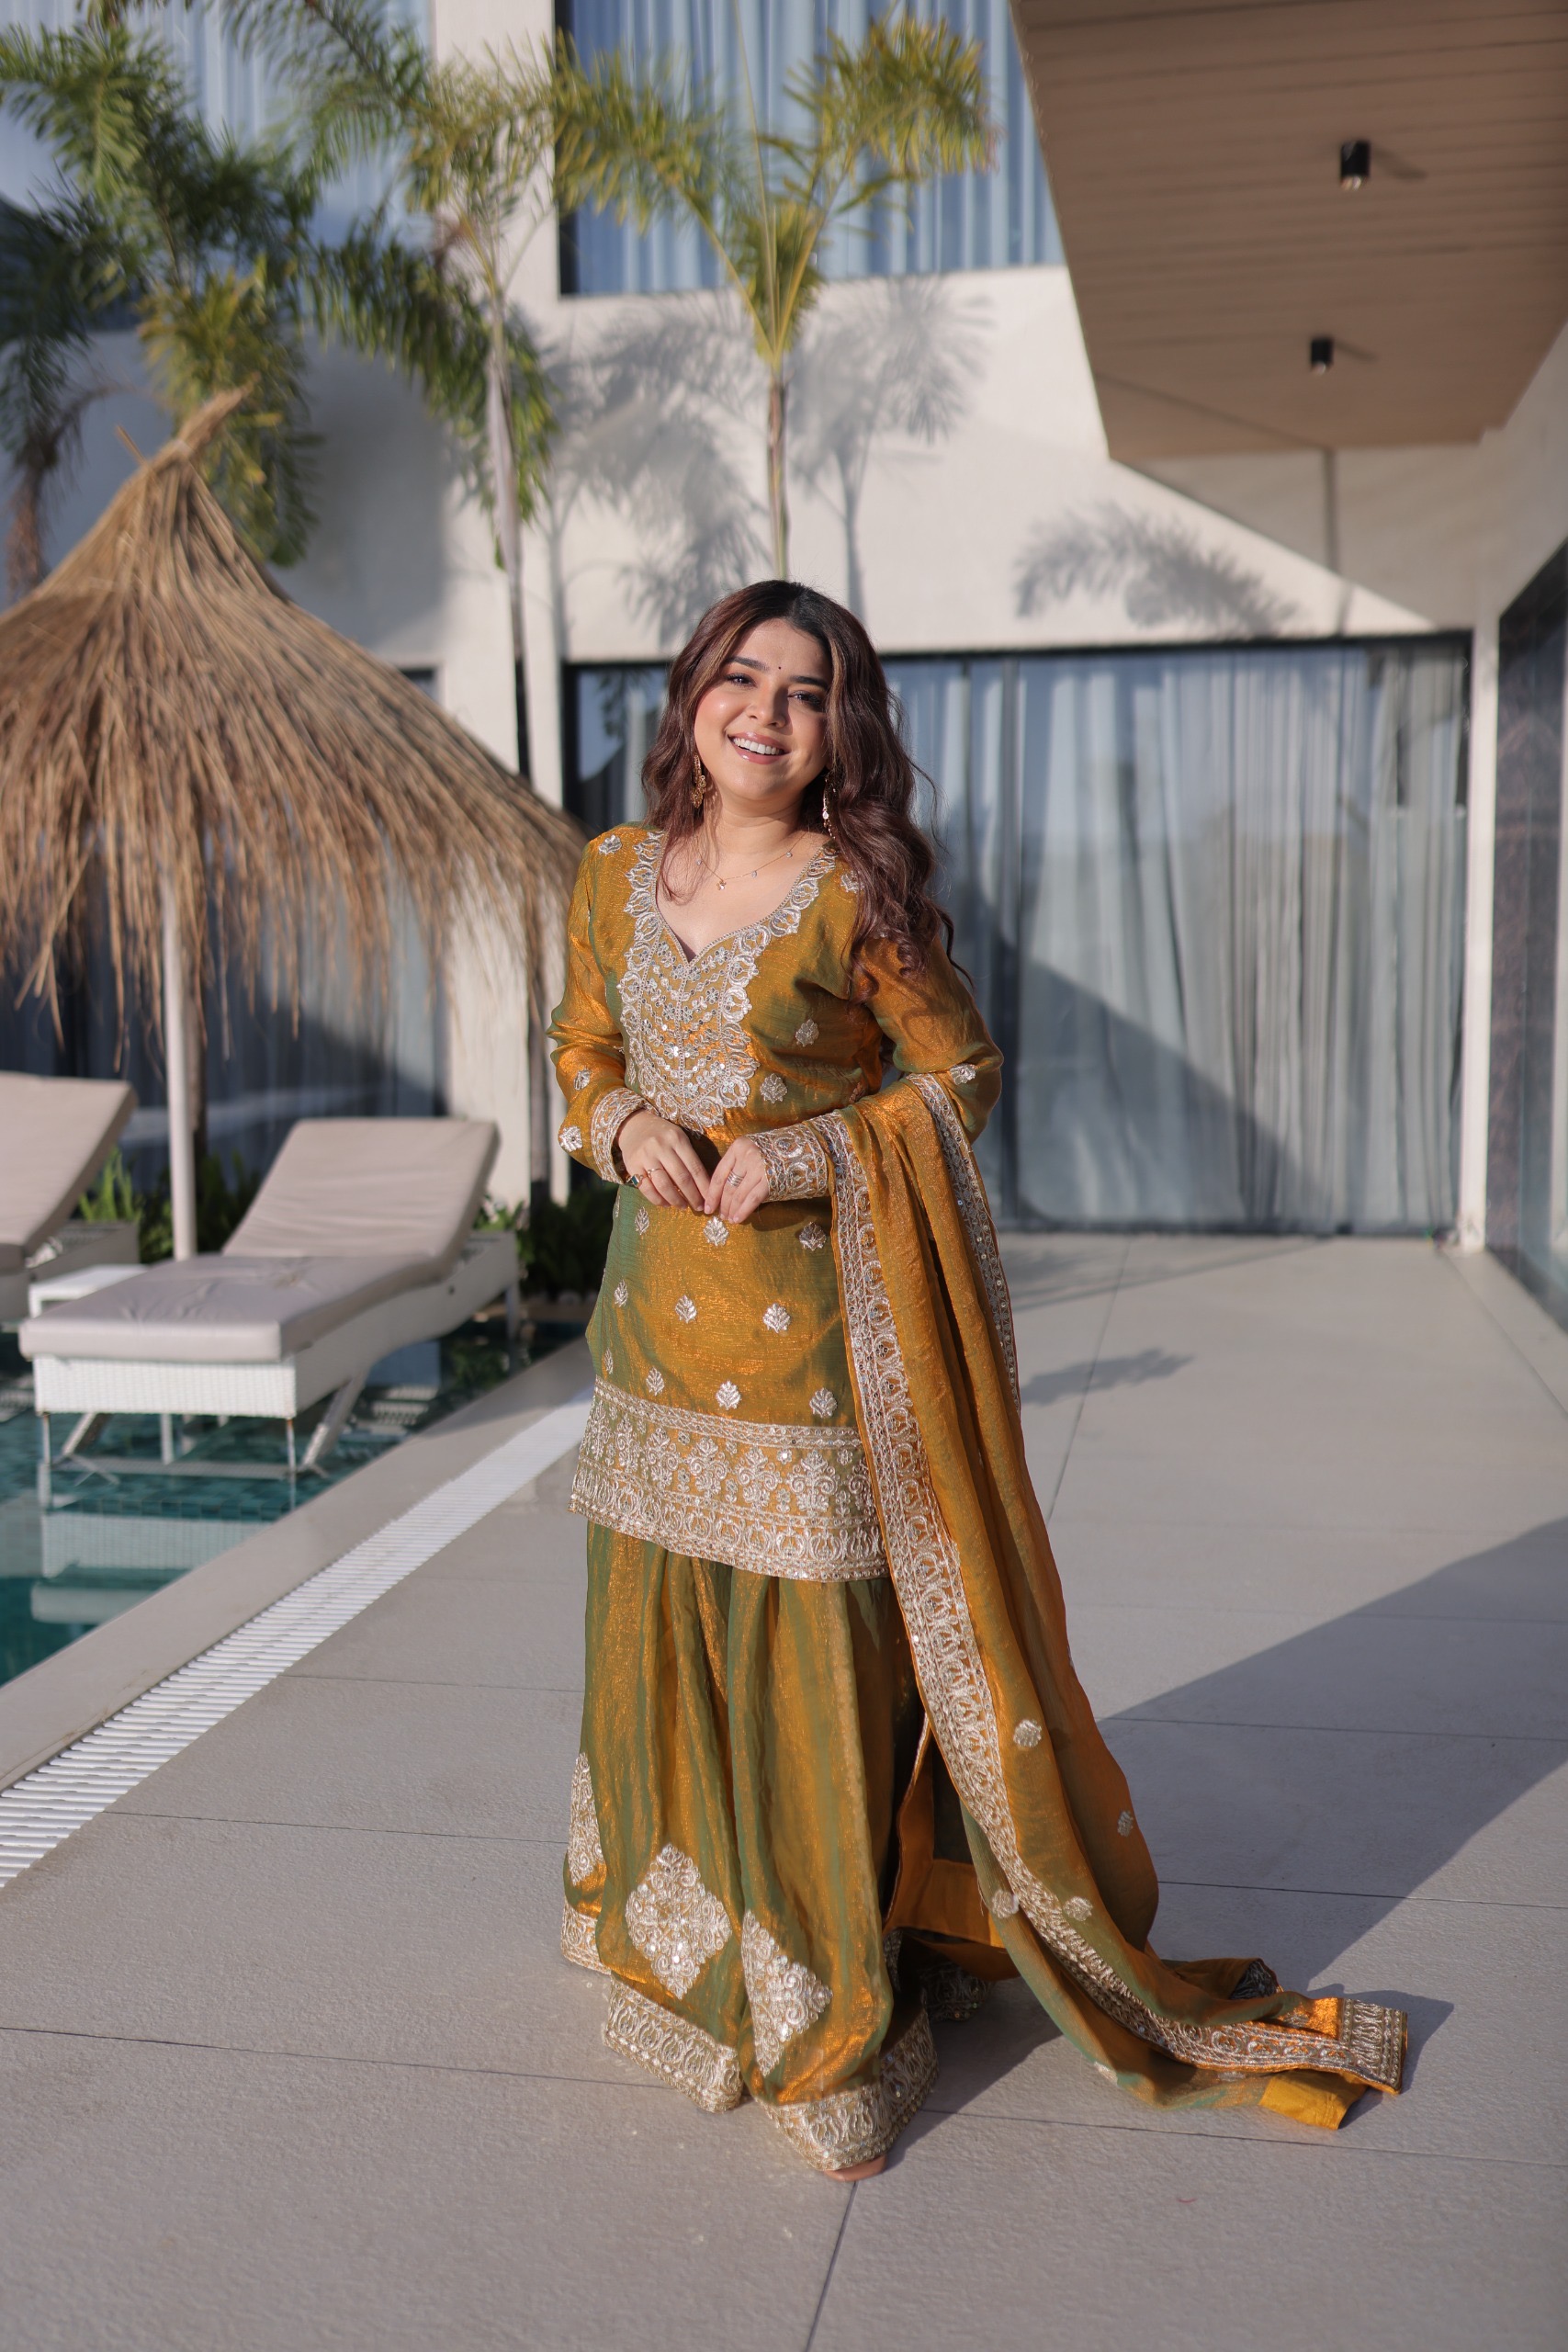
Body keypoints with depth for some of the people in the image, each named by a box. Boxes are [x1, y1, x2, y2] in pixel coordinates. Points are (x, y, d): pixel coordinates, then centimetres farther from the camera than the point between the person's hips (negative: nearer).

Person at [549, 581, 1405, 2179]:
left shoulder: (855, 896, -8)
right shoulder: (614, 875, 6)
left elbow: (963, 1073, -3)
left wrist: (805, 1156, -16)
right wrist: (625, 1125, -7)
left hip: (811, 1317, -5)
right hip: (662, 1307, 5)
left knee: (819, 1643, 0)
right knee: (661, 1634, 15)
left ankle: (831, 1999, 21)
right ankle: (685, 1944, 40)